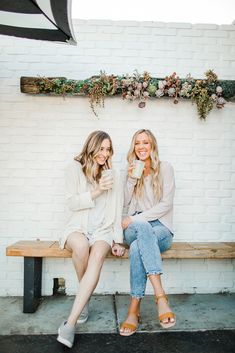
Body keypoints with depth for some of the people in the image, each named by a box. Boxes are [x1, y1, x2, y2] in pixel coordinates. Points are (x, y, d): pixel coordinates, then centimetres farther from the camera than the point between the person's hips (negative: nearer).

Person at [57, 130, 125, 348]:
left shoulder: (113, 175, 11)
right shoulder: (76, 168, 3)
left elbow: (117, 210, 10)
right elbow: (72, 203, -3)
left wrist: (117, 240, 2)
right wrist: (97, 190, -15)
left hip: (103, 230, 1)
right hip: (78, 227, -1)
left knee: (98, 254, -32)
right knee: (81, 245, -36)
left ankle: (71, 322, -31)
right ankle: (84, 299, -7)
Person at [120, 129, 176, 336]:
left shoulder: (165, 168, 4)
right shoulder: (132, 170, 17)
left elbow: (166, 204, -6)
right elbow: (125, 203, 12)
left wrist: (135, 218, -13)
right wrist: (131, 180, -4)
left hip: (161, 228, -2)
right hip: (136, 228, 2)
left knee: (137, 247, -36)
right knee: (142, 226, -37)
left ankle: (134, 309, -27)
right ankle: (160, 296, -41)